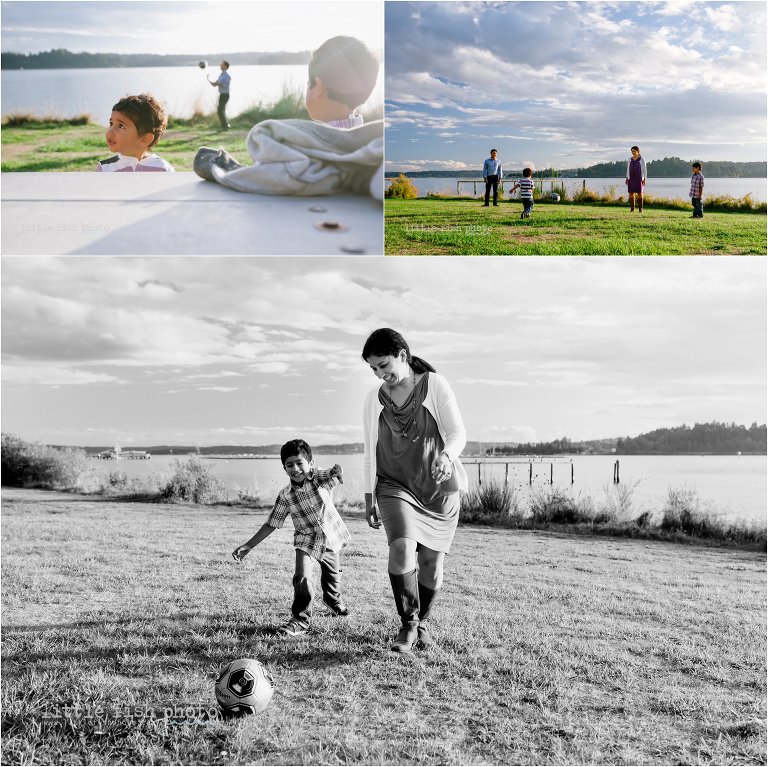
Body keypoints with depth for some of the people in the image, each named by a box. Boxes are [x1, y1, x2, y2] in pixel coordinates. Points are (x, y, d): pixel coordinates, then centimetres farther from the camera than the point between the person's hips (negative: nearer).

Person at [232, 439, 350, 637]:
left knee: (332, 575, 23)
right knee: (302, 577, -21)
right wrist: (248, 546, -10)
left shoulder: (320, 478, -18)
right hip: (306, 539, -1)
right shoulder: (285, 496, -16)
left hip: (331, 534, 1)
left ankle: (333, 599, 56)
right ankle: (300, 619, -3)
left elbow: (334, 474, -32)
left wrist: (338, 471, -55)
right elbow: (271, 524, -10)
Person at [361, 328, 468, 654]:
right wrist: (369, 498, 10)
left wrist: (447, 455, -33)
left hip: (438, 487, -1)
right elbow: (370, 452, 11)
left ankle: (422, 623, 28)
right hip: (395, 486, 1)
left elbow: (457, 431, -11)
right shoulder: (374, 398, 5)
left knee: (431, 563, 3)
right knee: (402, 547, -23)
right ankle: (408, 624, -8)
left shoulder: (435, 385, -5)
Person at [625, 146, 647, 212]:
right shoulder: (630, 159, 9)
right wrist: (627, 179, 3)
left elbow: (644, 170, -3)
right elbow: (628, 169, 12)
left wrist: (644, 179, -11)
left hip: (639, 179, -3)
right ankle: (632, 209, 5)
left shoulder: (642, 160, -2)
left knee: (639, 193, -4)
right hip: (631, 179, 4)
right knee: (631, 193, -2)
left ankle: (640, 209, 1)